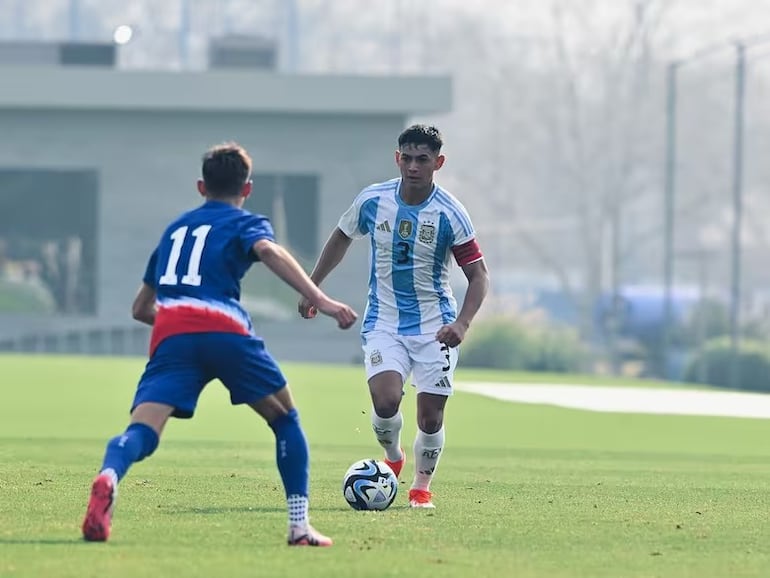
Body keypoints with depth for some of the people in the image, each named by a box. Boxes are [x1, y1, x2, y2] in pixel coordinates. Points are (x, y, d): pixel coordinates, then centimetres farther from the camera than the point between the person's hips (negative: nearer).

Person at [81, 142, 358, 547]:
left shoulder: (175, 229, 34)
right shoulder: (246, 223, 20)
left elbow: (141, 308, 40)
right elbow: (267, 250, -7)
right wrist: (319, 300, -16)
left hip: (169, 335, 3)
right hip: (224, 330, -2)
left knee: (142, 433, -15)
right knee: (285, 420, 18)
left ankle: (109, 478, -49)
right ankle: (300, 526, 11)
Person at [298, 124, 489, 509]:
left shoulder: (450, 214, -13)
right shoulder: (373, 200, -6)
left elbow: (478, 275, -9)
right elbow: (342, 237, 14)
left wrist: (462, 324, -24)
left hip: (434, 326, -1)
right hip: (384, 322, 1)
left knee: (430, 418, -2)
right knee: (385, 402, -21)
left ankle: (422, 486, 26)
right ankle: (392, 458, 12)